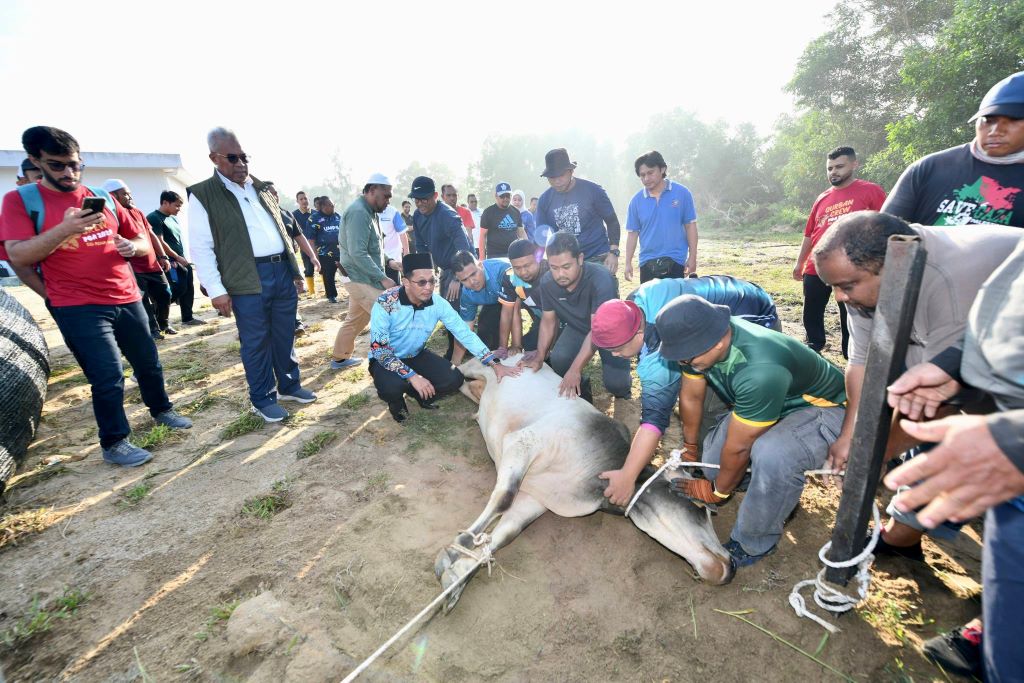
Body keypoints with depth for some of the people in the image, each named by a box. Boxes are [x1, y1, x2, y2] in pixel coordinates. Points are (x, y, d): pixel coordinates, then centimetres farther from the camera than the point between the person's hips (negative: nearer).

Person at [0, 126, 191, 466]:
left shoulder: (103, 197, 10)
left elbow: (143, 242, 15)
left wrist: (132, 246, -8)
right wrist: (64, 229, -24)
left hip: (127, 299, 4)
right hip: (78, 308, -4)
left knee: (149, 363, 14)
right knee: (108, 377, -6)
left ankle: (161, 410, 36)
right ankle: (114, 443, 11)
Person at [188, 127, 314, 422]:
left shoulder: (262, 188, 16)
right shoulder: (202, 195, -2)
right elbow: (201, 248, -6)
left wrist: (295, 268, 16)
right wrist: (216, 290, -12)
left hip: (282, 270, 5)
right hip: (247, 280, -5)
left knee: (285, 335, 13)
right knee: (256, 342, 3)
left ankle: (290, 385, 29)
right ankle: (263, 399, 17)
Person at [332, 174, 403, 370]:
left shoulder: (369, 212, 14)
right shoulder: (358, 213, -18)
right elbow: (358, 254, -25)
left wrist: (389, 261, 6)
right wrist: (383, 278, -25)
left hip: (363, 278, 10)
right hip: (362, 278, -10)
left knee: (355, 319, 18)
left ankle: (339, 358, 31)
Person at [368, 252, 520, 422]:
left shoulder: (438, 302, -18)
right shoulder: (385, 304, -28)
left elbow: (464, 333, -15)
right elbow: (379, 349, -26)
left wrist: (495, 364, -20)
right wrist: (412, 376, -34)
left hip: (417, 355, 4)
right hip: (385, 359, -3)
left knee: (454, 379, -15)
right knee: (392, 387, -34)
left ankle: (420, 394, 15)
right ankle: (396, 401, 5)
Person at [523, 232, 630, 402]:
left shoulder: (601, 279, -35)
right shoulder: (547, 282, -19)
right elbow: (548, 320, -5)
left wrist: (575, 370, -42)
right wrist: (539, 357, -14)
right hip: (577, 327, 4)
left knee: (615, 383, -22)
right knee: (558, 360, -24)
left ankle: (621, 388, 18)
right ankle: (582, 395, 8)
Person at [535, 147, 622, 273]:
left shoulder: (593, 191, -8)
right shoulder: (545, 200, 0)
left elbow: (612, 222, -1)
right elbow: (542, 234, 6)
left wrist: (613, 253, -12)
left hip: (598, 258, -3)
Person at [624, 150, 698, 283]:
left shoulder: (681, 193, -3)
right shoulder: (636, 200, 1)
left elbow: (690, 225, 0)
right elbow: (632, 233, 4)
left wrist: (692, 257, -3)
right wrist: (628, 263, 0)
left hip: (675, 261, -2)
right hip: (647, 262, 2)